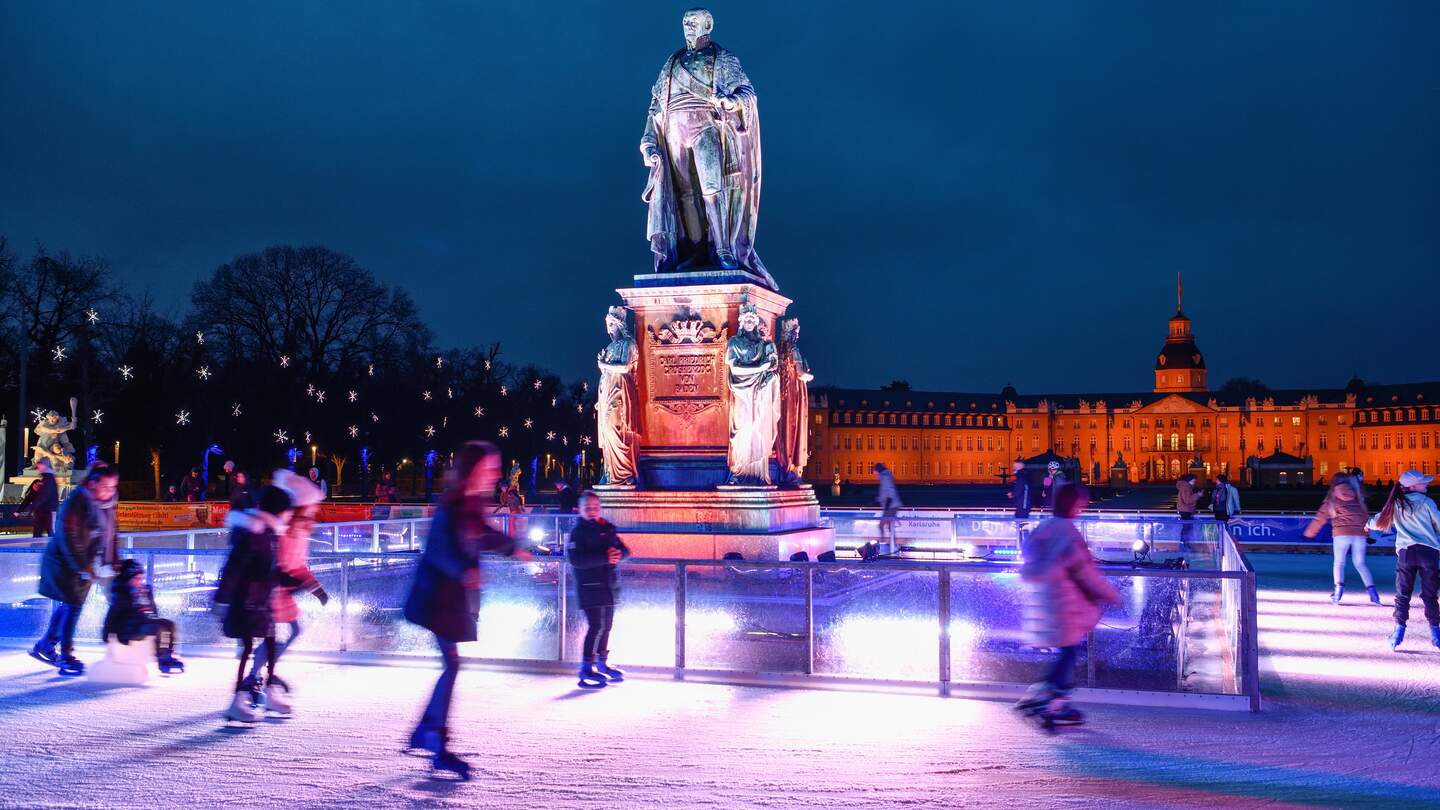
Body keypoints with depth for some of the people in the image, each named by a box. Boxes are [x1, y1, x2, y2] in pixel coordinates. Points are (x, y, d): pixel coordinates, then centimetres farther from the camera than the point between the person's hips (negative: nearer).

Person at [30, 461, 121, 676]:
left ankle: (45, 646, 31)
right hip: (64, 562, -8)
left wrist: (111, 563, 3)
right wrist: (84, 569, -24)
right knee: (72, 605, -8)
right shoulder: (77, 502, -21)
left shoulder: (107, 504, 3)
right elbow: (69, 539, -24)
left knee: (67, 607, 15)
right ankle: (66, 657, 0)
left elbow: (109, 535, 12)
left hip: (85, 564, 8)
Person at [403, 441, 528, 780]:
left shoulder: (472, 506, 8)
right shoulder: (452, 506, -19)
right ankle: (439, 748, -7)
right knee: (451, 664, -10)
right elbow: (442, 548, -35)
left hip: (456, 596, 9)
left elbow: (484, 535, 28)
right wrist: (465, 571, -54)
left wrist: (512, 549, 42)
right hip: (441, 596, -9)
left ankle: (425, 732, 25)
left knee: (451, 664, 13)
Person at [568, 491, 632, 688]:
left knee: (606, 625, 15)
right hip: (589, 585, -7)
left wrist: (618, 554, -13)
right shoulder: (578, 532, -6)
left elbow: (625, 550, 12)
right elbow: (576, 560, -20)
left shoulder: (607, 529, 13)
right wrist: (605, 558, -26)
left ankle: (602, 664, 30)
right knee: (596, 625, -14)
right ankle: (586, 669, -10)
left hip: (608, 585, 7)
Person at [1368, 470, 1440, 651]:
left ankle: (1399, 629, 0)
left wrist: (1368, 524, 44)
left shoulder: (1396, 504, 11)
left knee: (1402, 594, 7)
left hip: (1405, 551, 2)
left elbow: (1380, 521, 22)